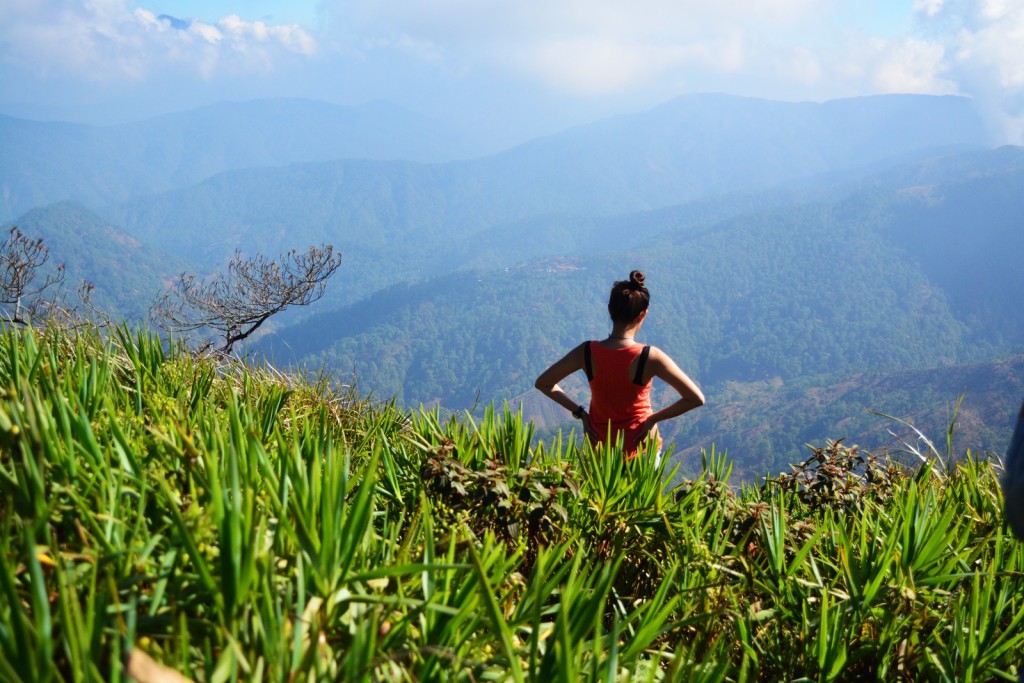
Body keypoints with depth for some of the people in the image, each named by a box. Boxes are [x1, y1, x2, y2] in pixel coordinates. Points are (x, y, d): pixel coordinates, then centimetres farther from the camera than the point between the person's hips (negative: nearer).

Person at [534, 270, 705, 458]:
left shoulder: (587, 353, -14)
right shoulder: (650, 357, -22)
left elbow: (543, 383, -2)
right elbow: (696, 399, -18)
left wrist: (580, 413, 1)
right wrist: (653, 418, -8)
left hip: (599, 447, 3)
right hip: (640, 449, -2)